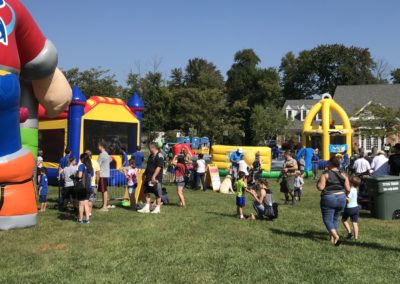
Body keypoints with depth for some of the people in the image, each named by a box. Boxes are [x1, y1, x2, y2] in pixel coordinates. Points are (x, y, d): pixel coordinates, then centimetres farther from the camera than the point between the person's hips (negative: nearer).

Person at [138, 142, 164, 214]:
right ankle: (147, 208, 15)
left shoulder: (159, 156, -13)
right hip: (148, 178, 9)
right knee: (147, 192, 9)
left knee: (158, 194, 2)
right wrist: (144, 175, 21)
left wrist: (154, 176, -25)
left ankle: (158, 208, 11)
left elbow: (159, 167, -21)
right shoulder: (151, 156, 16)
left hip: (156, 179, -9)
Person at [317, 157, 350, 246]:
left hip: (328, 199, -5)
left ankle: (336, 236, -19)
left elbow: (320, 187, -15)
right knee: (335, 219, 19)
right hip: (341, 199, 5)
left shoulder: (325, 174, -10)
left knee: (328, 220, 1)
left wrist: (318, 182, 3)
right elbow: (348, 189, 0)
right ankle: (332, 238, 22)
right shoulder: (343, 175, 3)